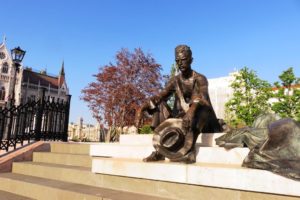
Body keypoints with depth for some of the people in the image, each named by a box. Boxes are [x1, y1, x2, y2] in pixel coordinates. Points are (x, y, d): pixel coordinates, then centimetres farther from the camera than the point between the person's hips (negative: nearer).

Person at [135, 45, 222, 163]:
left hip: (200, 120, -4)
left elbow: (202, 97, -30)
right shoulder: (175, 80, 4)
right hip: (181, 118, 5)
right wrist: (141, 109, -23)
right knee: (159, 104, -11)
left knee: (200, 106, -34)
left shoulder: (200, 79, -9)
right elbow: (159, 97, -7)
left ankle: (190, 150, -38)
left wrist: (191, 111, -50)